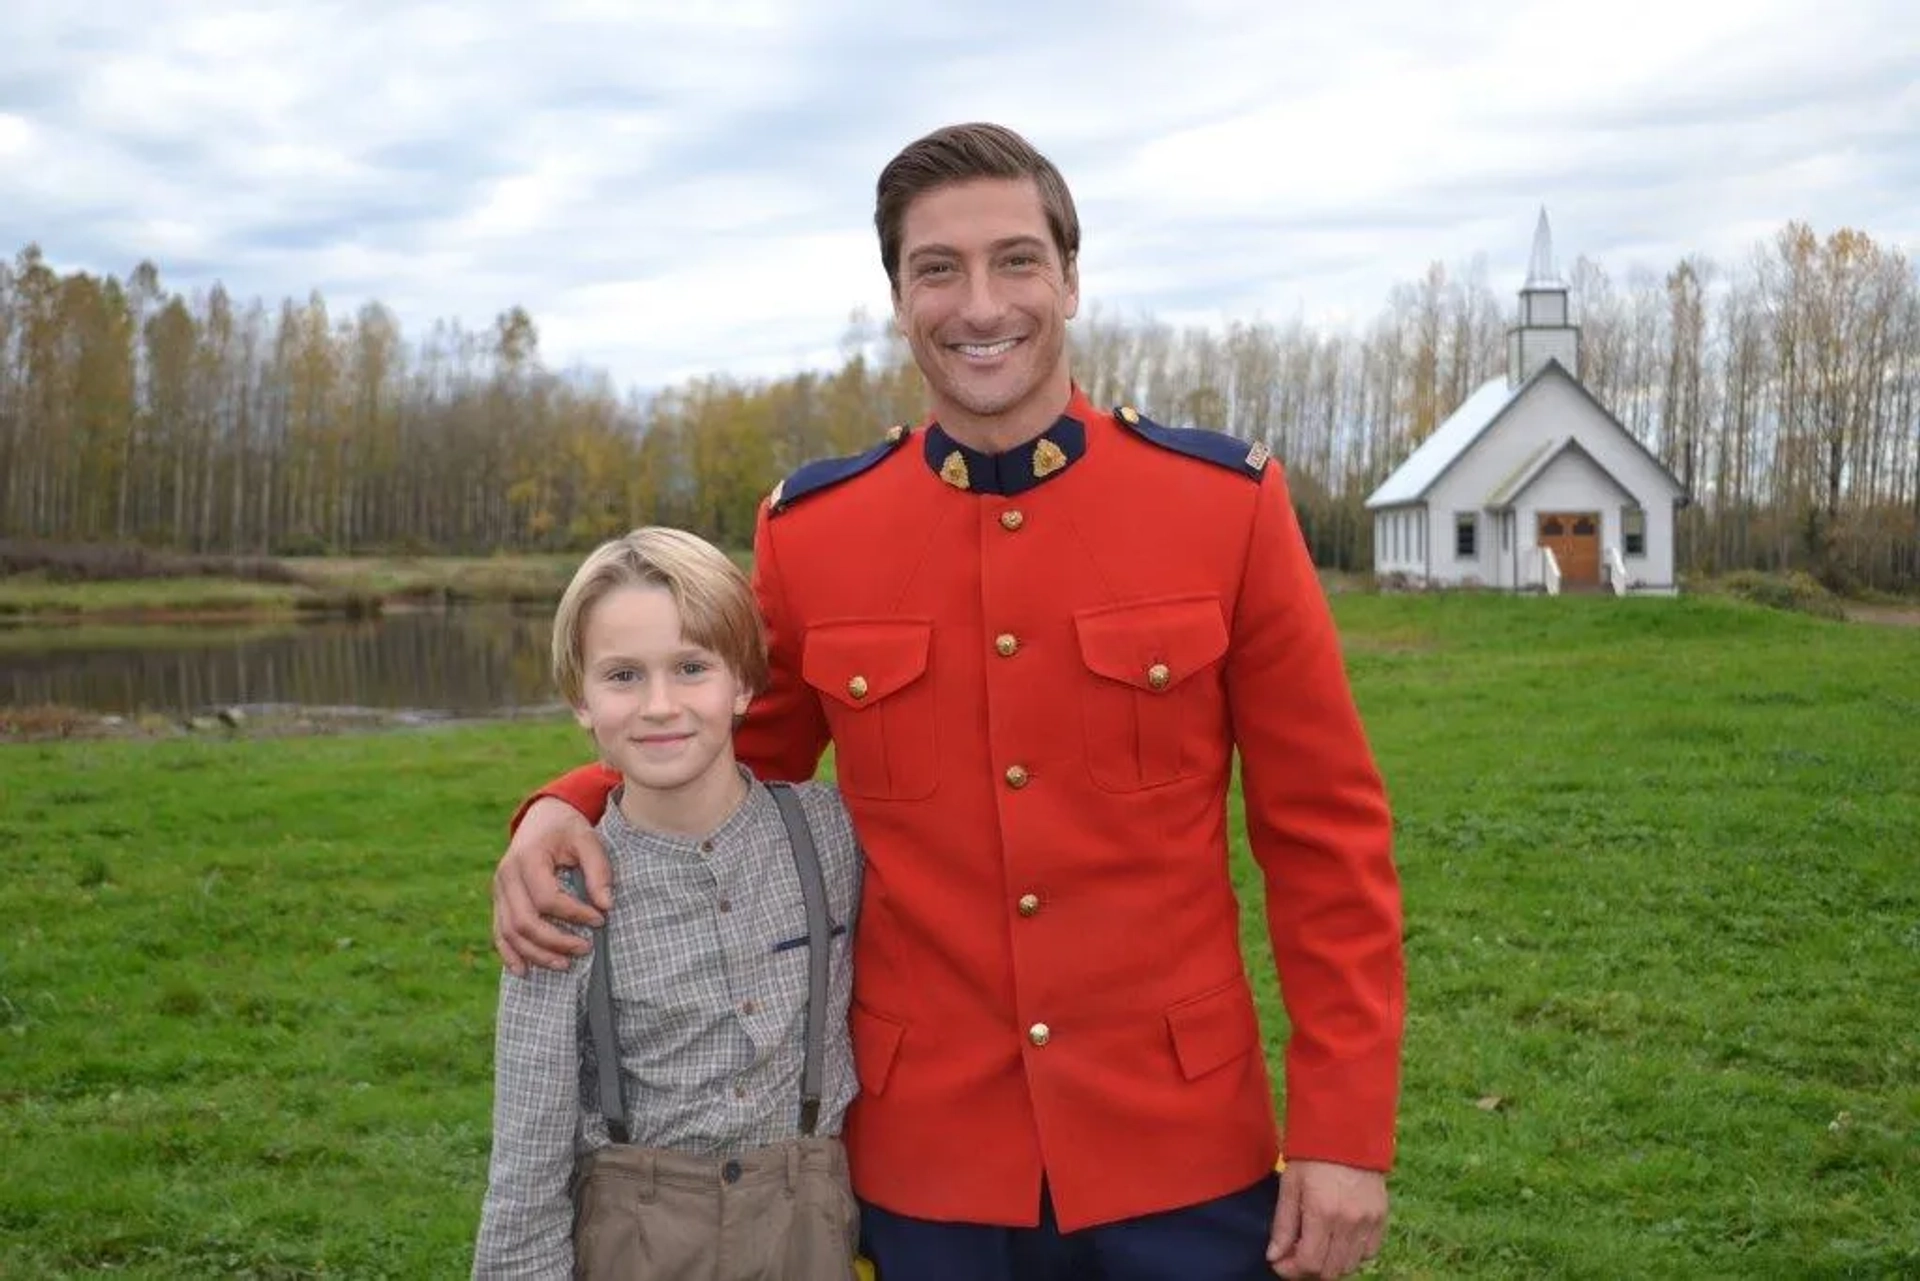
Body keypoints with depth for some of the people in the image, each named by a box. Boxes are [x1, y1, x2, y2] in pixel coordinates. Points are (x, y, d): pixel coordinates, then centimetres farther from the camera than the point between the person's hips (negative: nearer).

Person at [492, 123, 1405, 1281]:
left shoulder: (1227, 504, -6)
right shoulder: (809, 533, -2)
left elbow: (1329, 831, -2)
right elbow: (741, 758, 13)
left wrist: (1345, 1126, -5)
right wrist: (569, 811, -7)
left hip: (1180, 1153, -1)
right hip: (924, 1166, 1)